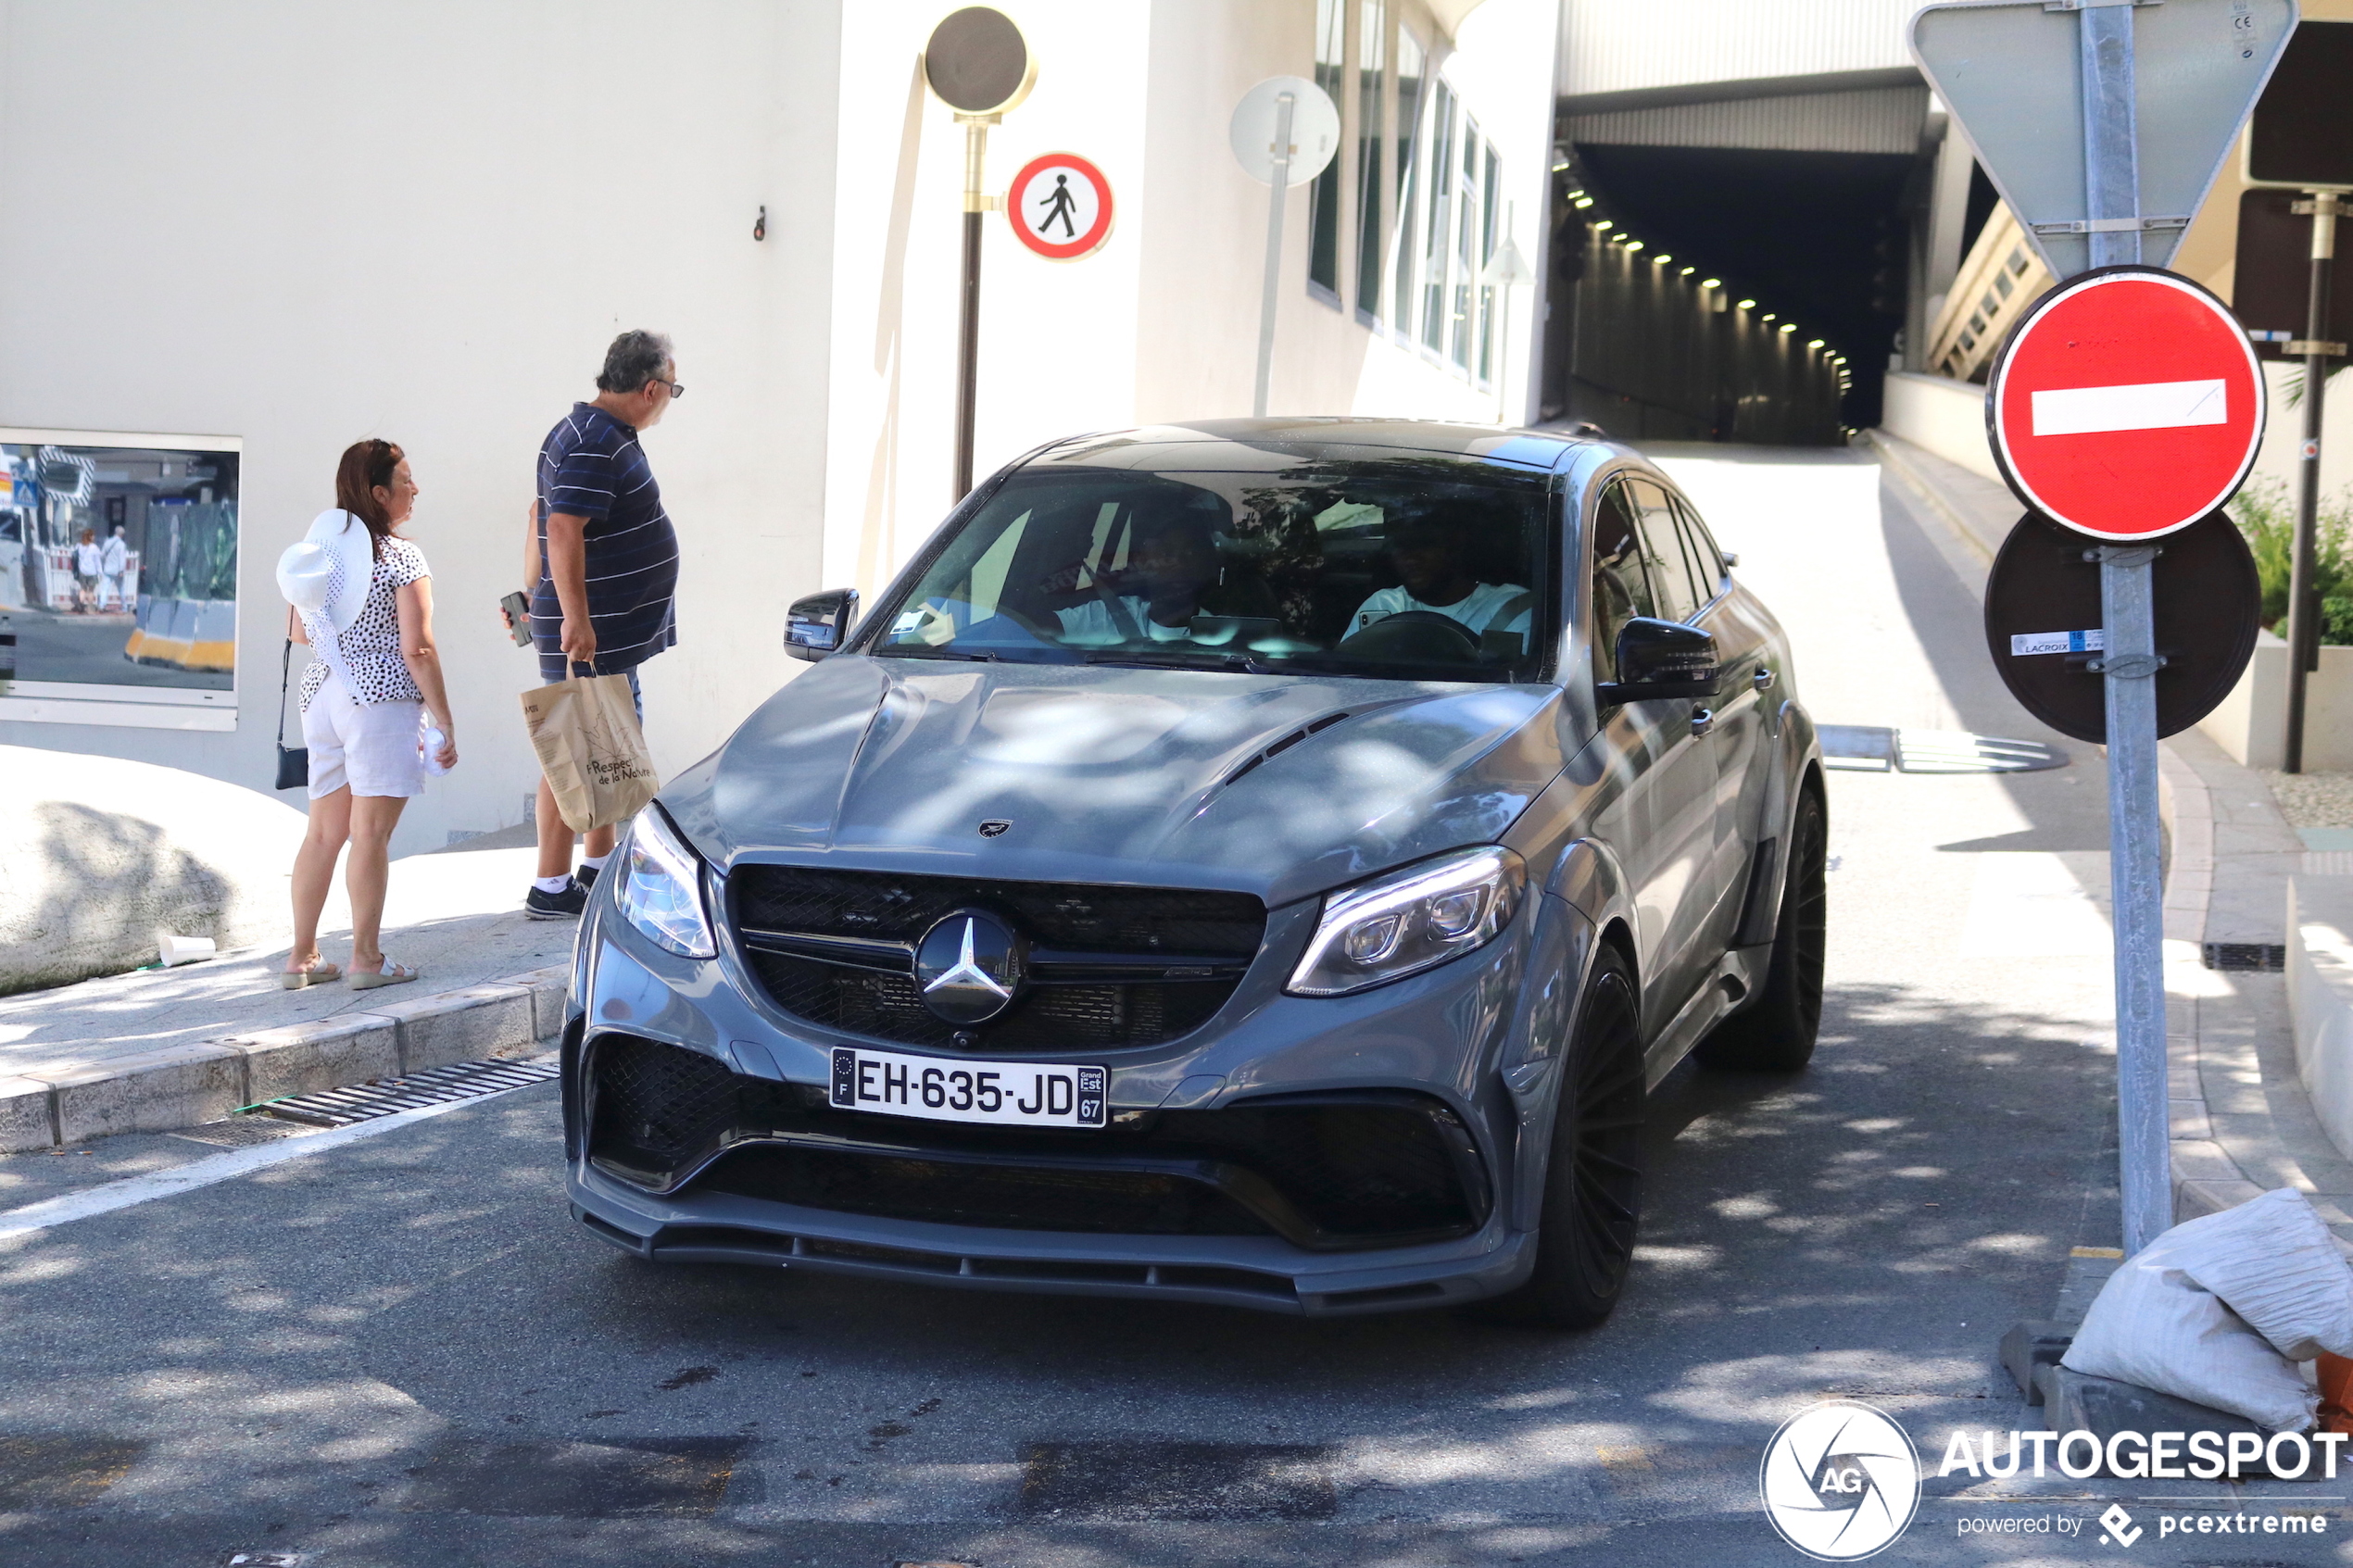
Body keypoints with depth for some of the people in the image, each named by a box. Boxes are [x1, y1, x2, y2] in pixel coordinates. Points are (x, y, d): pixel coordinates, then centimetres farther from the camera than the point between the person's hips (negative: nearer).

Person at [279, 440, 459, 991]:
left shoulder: (320, 548, 10)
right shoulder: (401, 557, -10)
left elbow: (297, 630, 17)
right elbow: (417, 649, -14)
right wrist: (445, 724, -9)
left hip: (322, 693, 7)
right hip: (379, 697, -7)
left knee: (324, 831, 13)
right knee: (371, 834, -3)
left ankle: (302, 957, 16)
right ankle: (366, 958, -1)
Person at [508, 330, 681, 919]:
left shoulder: (590, 432, 15)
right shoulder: (596, 445, -18)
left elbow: (541, 517, 23)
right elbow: (563, 529, -26)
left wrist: (531, 595, 27)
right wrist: (575, 620, -29)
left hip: (616, 629, 11)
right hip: (591, 632, -11)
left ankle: (599, 869, 29)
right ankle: (551, 889, -2)